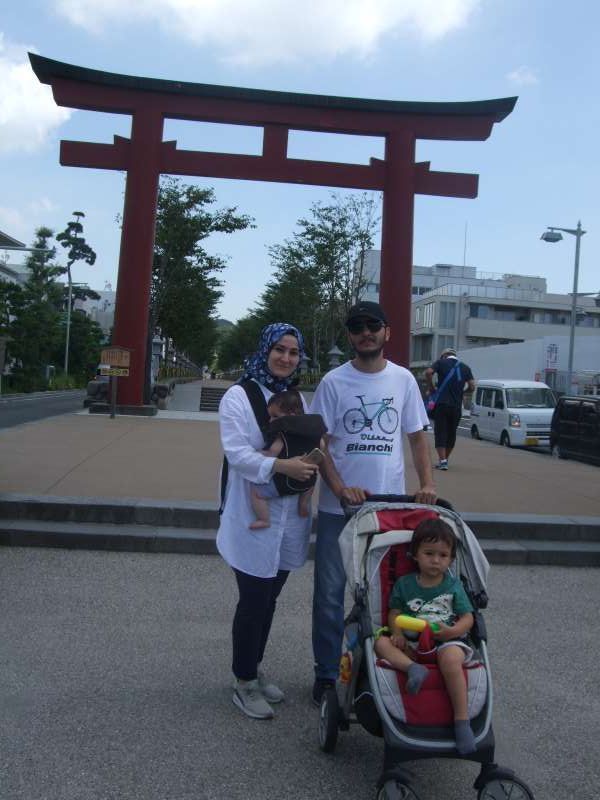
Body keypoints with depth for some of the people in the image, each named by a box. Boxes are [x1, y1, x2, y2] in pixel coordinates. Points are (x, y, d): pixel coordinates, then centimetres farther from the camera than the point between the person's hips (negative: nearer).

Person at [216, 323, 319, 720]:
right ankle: (243, 682, 22)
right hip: (254, 520, -6)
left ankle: (255, 668, 36)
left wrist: (311, 459, -8)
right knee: (254, 601, 3)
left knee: (269, 599, 18)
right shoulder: (239, 396, -10)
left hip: (289, 517, 6)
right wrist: (280, 466, -32)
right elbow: (237, 452, -20)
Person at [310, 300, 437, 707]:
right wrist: (340, 489, -17)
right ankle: (326, 673, 22)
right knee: (330, 593, 6)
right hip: (339, 506, -2)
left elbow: (417, 436, 8)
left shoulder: (403, 379, 4)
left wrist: (427, 482, -7)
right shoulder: (334, 382, -3)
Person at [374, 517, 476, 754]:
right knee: (381, 641, -20)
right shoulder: (404, 584, 9)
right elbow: (394, 613, 10)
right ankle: (412, 668, -41)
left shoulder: (453, 585, 6)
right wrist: (397, 633, -12)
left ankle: (462, 720, -26)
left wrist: (450, 632, -17)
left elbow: (468, 618, 3)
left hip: (447, 641, -3)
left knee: (451, 659, -36)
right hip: (411, 643, 3)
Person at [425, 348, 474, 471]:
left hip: (442, 404, -3)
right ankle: (445, 459, 22)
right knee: (451, 433, 15)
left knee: (440, 432, -1)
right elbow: (472, 386, 5)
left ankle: (443, 461, -10)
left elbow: (428, 372, -13)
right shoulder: (465, 367, 13)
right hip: (457, 406, 3)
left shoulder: (441, 362, 5)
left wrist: (431, 387, 1)